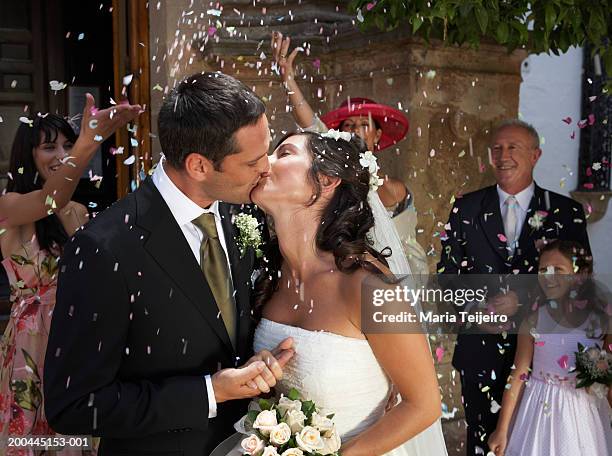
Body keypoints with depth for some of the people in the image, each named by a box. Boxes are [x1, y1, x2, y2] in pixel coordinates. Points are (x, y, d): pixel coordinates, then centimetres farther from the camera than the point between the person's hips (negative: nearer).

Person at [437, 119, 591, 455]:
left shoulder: (565, 212, 0)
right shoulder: (466, 208, 4)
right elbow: (447, 272, 6)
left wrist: (523, 298, -15)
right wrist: (472, 309, -11)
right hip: (481, 348, 1)